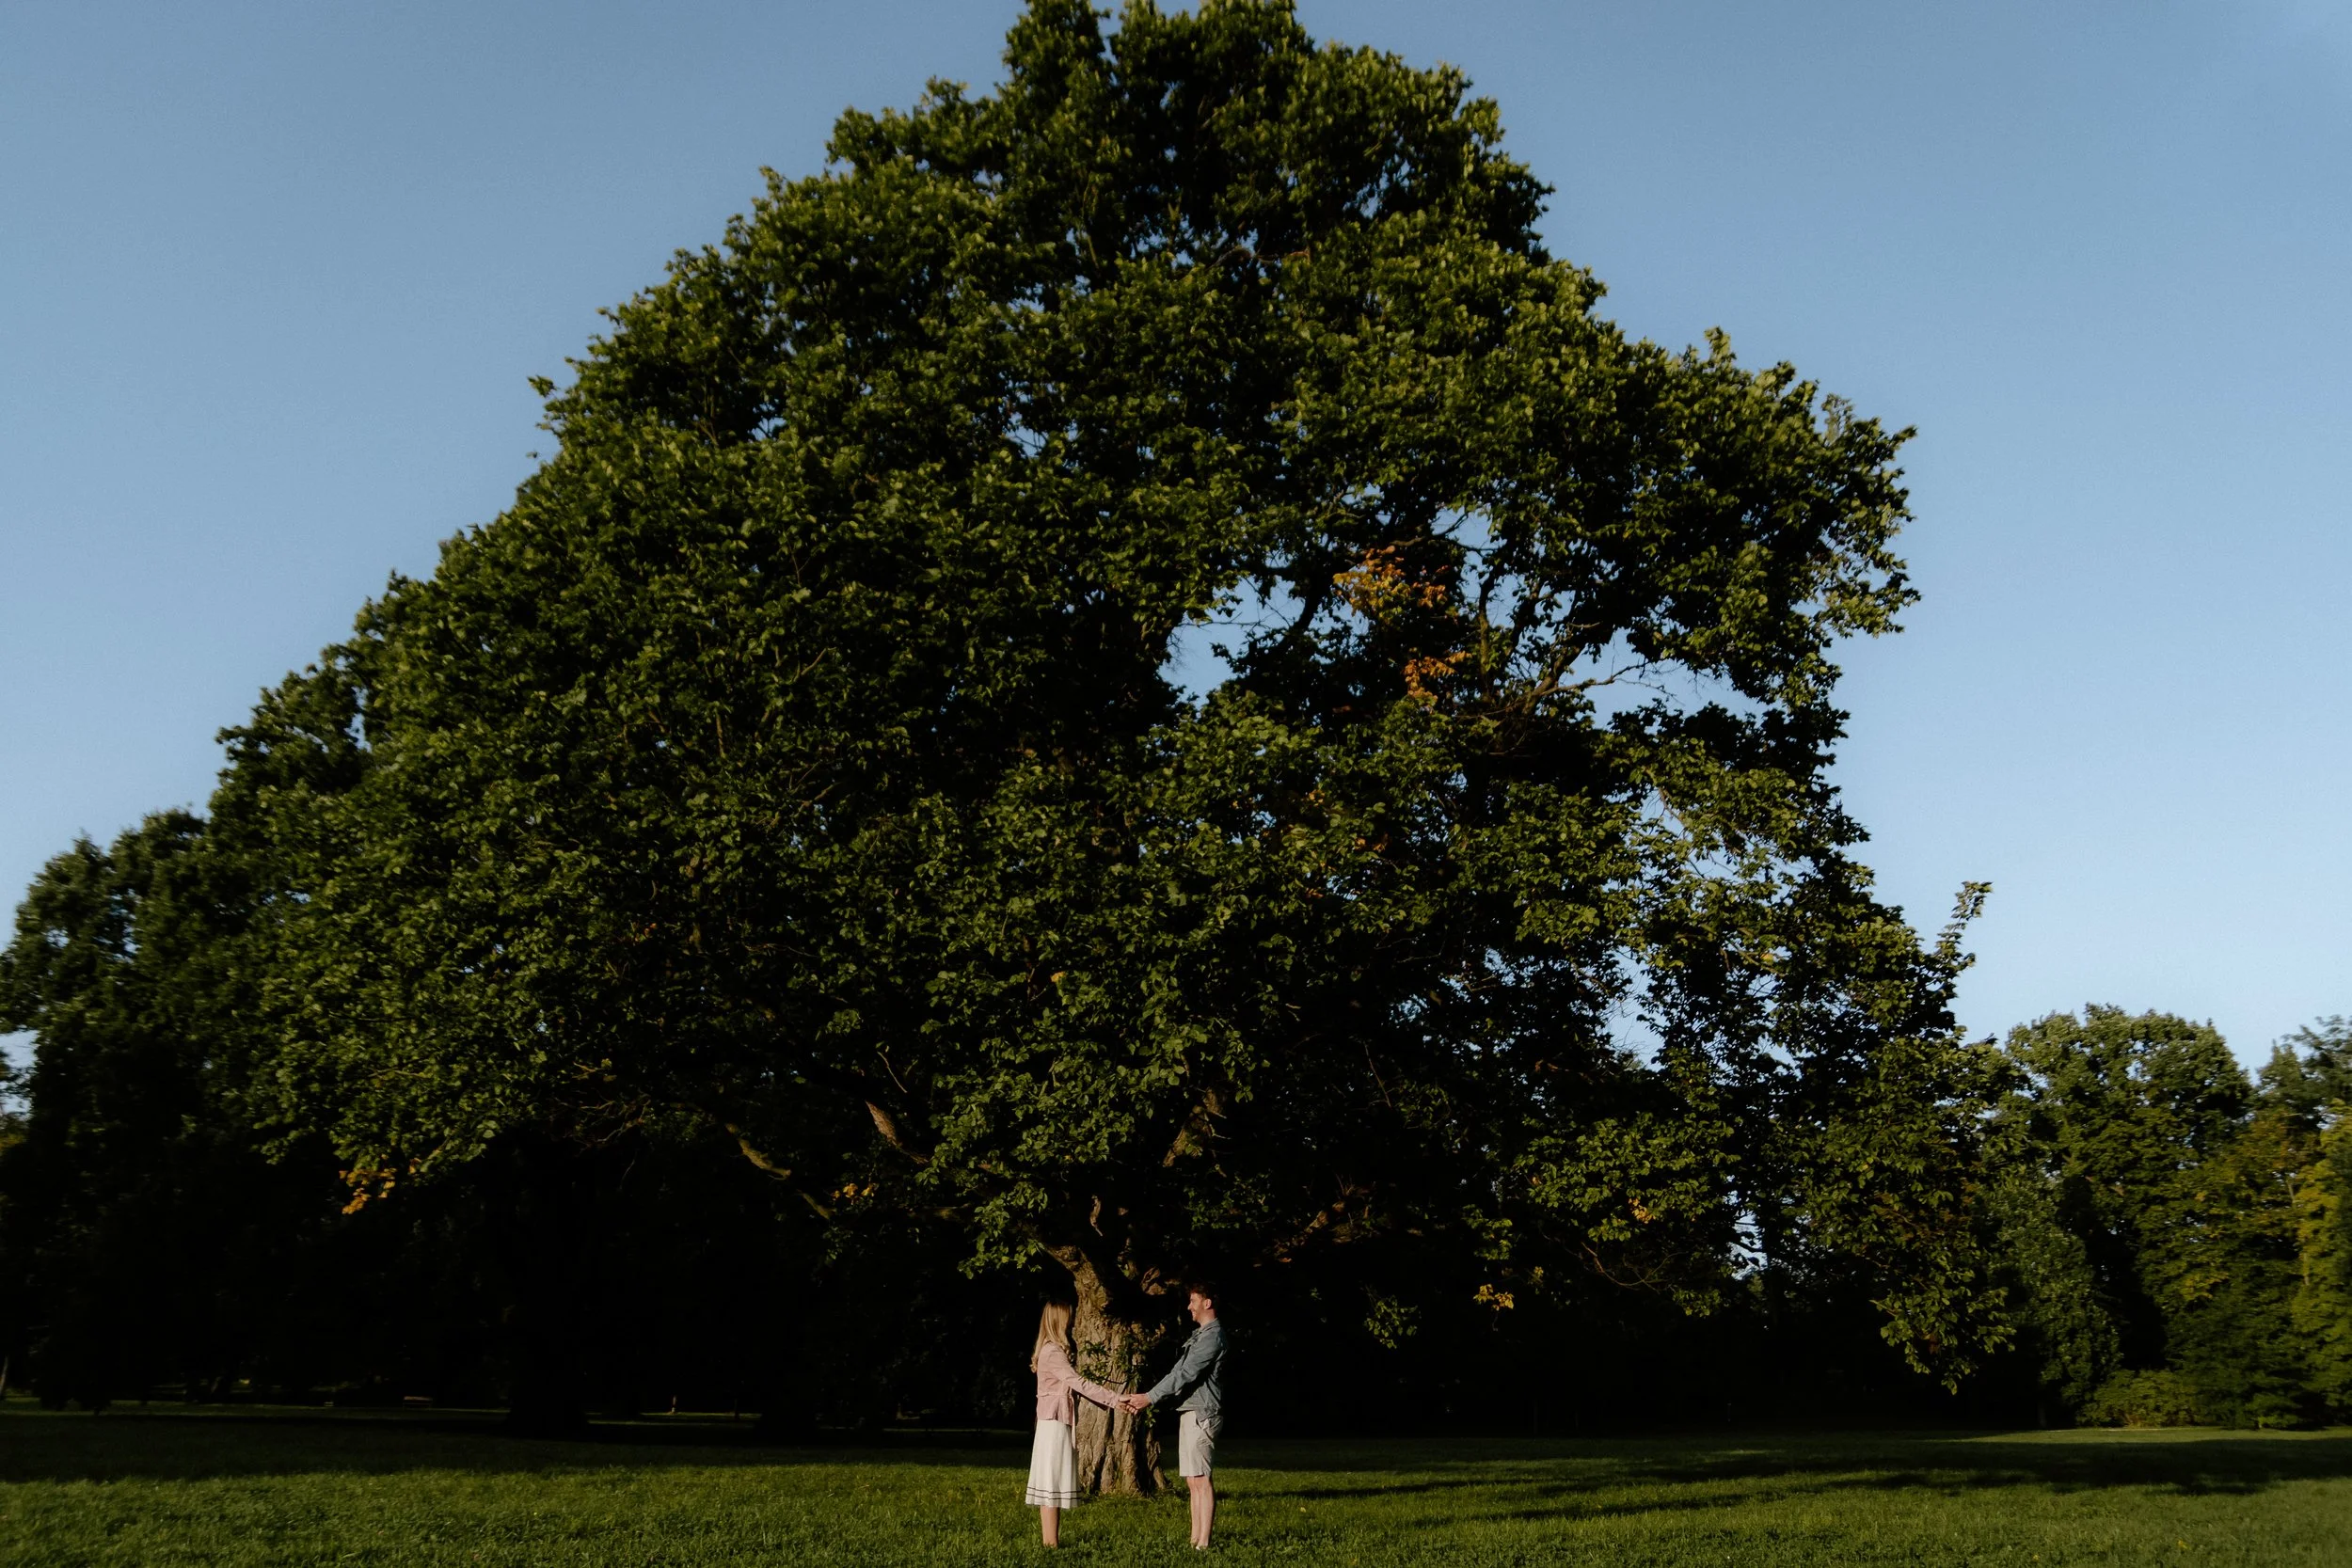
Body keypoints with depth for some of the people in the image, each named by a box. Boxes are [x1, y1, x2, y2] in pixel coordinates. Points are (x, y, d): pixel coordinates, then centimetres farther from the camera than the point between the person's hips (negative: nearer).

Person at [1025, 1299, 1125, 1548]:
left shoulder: (1054, 1351, 16)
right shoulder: (1053, 1352, -15)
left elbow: (1073, 1385, 13)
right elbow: (1079, 1383, -21)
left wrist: (1110, 1399, 5)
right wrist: (1114, 1398, -20)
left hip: (1056, 1424, 10)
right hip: (1055, 1424, -10)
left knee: (1052, 1483, 9)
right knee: (1052, 1482, -7)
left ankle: (1052, 1540, 12)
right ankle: (1051, 1543, -5)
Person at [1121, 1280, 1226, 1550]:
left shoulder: (1213, 1336, -11)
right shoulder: (1199, 1335, 20)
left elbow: (1186, 1374, -17)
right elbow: (1178, 1372, 20)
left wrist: (1150, 1397, -15)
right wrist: (1145, 1398, 13)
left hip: (1201, 1414, -10)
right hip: (1190, 1413, 10)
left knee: (1201, 1479, -10)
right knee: (1193, 1480, 8)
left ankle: (1203, 1544, -11)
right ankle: (1195, 1540, 10)